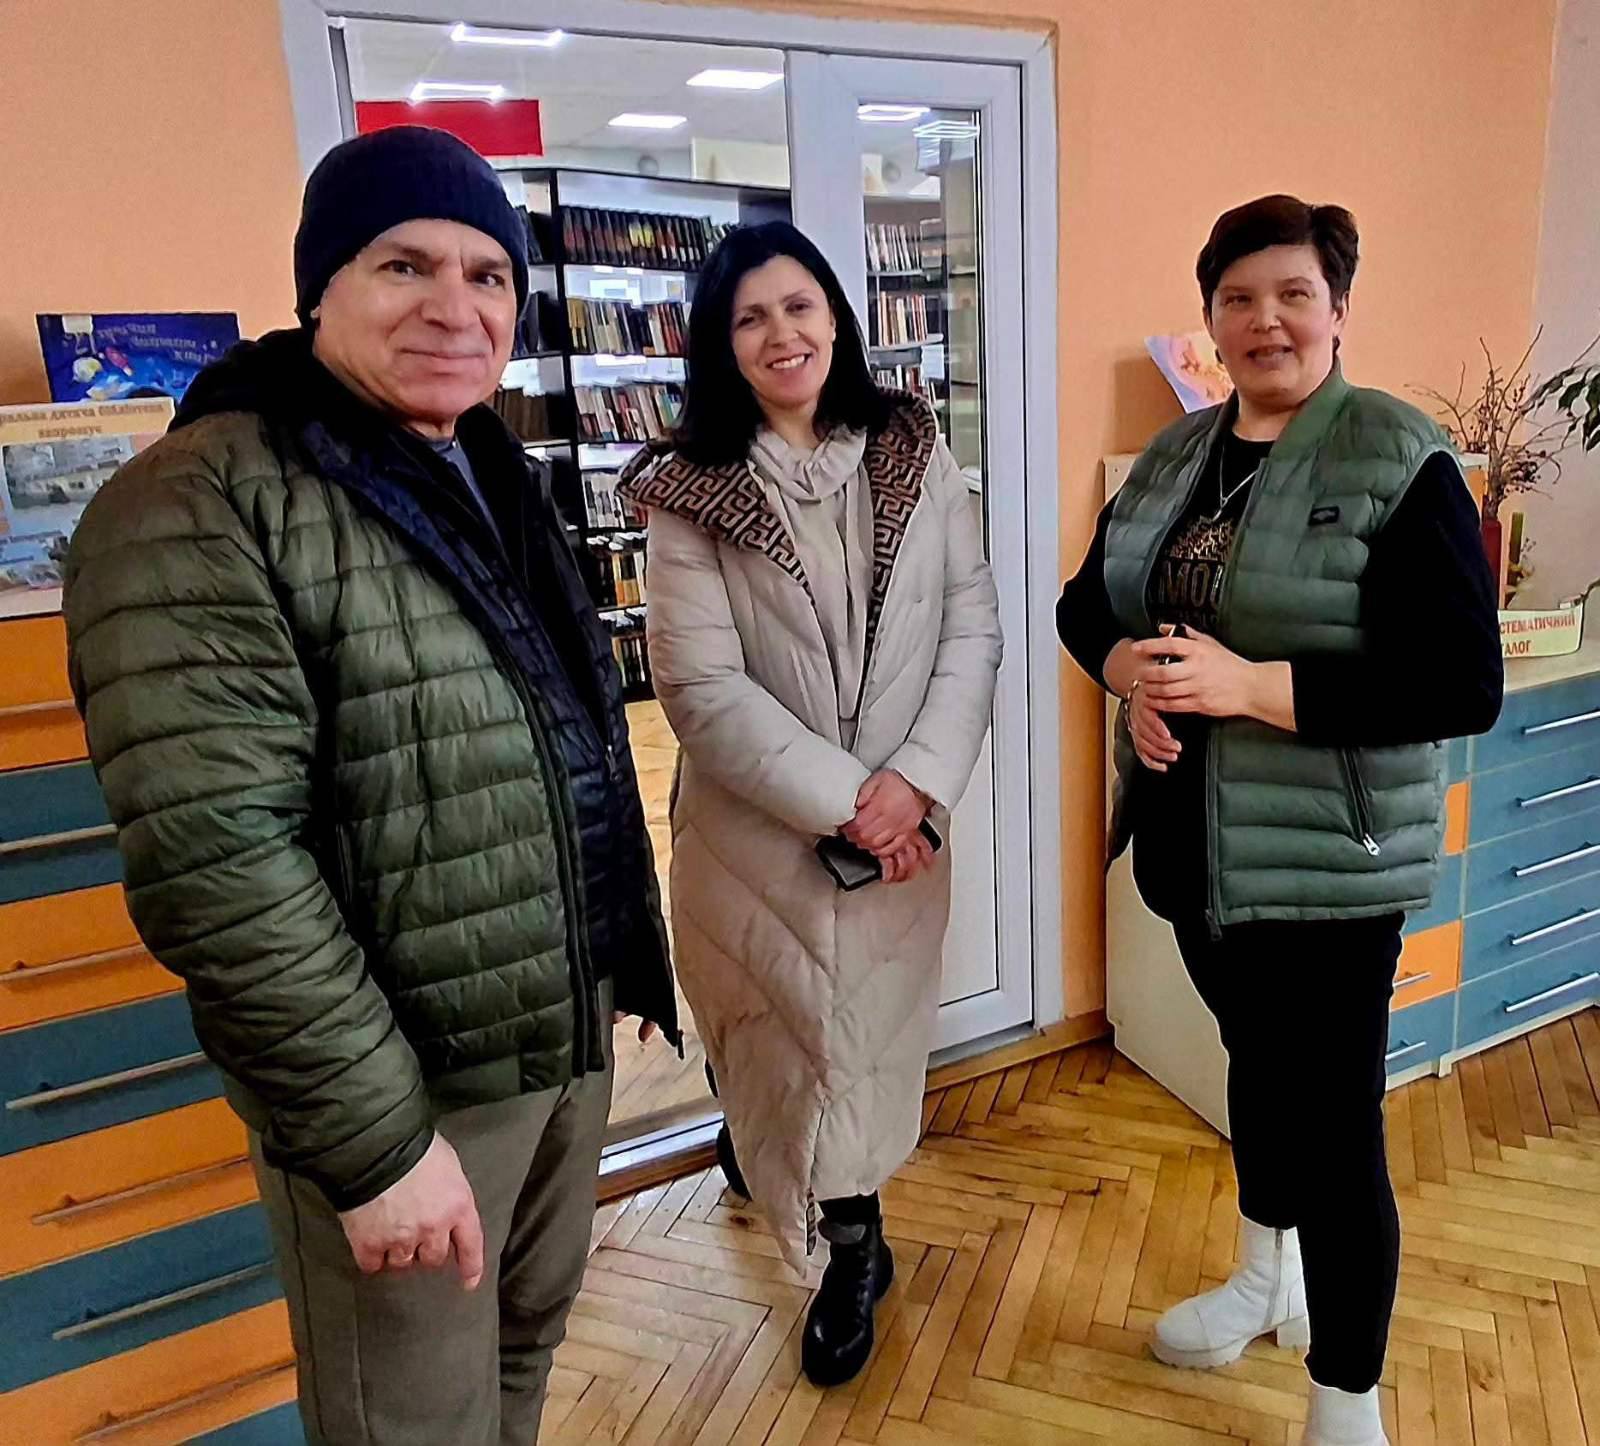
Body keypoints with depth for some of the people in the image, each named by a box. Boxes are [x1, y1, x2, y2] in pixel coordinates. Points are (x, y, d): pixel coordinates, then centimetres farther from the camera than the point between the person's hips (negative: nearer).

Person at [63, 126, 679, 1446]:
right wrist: (374, 1138, -22)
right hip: (402, 1085, -7)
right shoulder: (202, 510, -18)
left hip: (567, 1029, 7)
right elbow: (217, 862, -24)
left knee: (530, 1336, 27)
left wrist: (626, 955, 15)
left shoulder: (495, 476, 7)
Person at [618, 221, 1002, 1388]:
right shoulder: (692, 493, -9)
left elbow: (974, 628, -2)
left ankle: (846, 1239, 42)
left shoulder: (917, 454, 0)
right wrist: (842, 801, -17)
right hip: (760, 830, -1)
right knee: (787, 1030, 14)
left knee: (874, 1025, 15)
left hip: (903, 821, 2)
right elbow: (703, 690, -14)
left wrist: (917, 780, -15)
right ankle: (854, 1246, 44)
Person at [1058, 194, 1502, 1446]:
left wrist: (1247, 684, -26)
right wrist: (1133, 671, -12)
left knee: (1333, 1118, 4)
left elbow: (1464, 684, -19)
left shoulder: (1402, 461, -12)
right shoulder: (1177, 453, 7)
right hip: (1194, 839, 6)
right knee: (1256, 1061, 24)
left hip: (1327, 857, -6)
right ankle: (1269, 1280, 49)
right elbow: (1087, 601, 10)